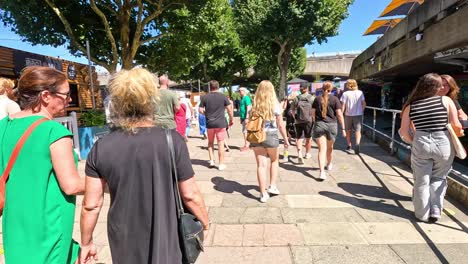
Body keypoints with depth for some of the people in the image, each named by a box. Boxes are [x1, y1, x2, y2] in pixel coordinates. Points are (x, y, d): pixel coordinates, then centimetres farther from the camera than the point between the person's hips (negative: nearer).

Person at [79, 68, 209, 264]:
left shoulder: (101, 148, -11)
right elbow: (190, 195, -13)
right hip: (164, 241, -2)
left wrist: (86, 242, 10)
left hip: (124, 243, 3)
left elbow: (91, 205, -5)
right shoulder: (172, 140, -18)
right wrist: (205, 222, 5)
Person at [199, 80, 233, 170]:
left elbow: (200, 110, 0)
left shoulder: (205, 97, 0)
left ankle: (212, 160, 15)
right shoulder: (223, 97, -3)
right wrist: (231, 119, 11)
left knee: (210, 142, 19)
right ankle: (221, 164, 8)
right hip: (221, 123, -1)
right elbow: (229, 110, -2)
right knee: (221, 143, 4)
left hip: (209, 123, 1)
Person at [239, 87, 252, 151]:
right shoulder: (242, 98, 18)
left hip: (245, 117, -10)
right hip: (243, 117, 10)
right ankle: (246, 144, 20)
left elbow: (248, 108, -19)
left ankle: (246, 146, -2)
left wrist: (247, 118, -23)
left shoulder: (246, 98, -12)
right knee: (244, 131, 13)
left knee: (245, 131, -7)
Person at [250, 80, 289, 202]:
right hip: (271, 136, -1)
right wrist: (286, 139, 5)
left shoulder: (255, 106, 0)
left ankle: (263, 194, 7)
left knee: (261, 164, 5)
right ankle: (272, 186, 20)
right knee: (274, 160, 23)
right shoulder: (275, 105, -6)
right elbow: (280, 125, -5)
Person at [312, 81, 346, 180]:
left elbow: (313, 113, 7)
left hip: (319, 125, 0)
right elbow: (339, 115, -7)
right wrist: (343, 129, -2)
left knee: (322, 149, -5)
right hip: (332, 125, 0)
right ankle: (329, 164, 45)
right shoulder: (335, 99, -3)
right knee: (330, 147, 22)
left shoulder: (317, 99, 2)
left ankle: (322, 172, -17)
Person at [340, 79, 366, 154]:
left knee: (348, 131, 15)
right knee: (358, 131, 0)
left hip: (348, 115, -1)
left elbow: (343, 105, -9)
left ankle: (349, 146, 24)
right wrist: (361, 110, 18)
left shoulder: (345, 94, -6)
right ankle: (357, 143, -24)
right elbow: (364, 103, 3)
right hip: (358, 114, 1)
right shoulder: (360, 93, 1)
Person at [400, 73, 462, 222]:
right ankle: (435, 210, 18)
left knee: (422, 181, 13)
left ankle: (423, 214, 23)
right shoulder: (446, 100, -1)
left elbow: (404, 132, -2)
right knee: (439, 179, 21)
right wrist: (459, 133, 18)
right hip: (443, 144, 0)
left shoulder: (411, 106, 2)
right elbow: (456, 125, -4)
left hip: (421, 145, 0)